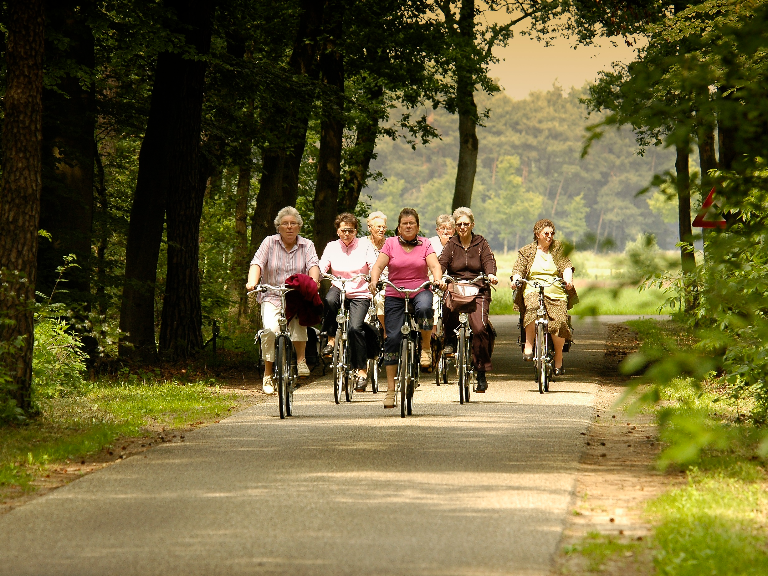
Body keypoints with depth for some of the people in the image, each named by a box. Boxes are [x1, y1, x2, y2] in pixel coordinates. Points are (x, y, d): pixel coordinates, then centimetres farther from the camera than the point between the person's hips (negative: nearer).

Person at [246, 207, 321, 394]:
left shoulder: (307, 246, 8)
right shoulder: (269, 242, 5)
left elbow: (313, 265, -8)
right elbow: (257, 263, -8)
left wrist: (313, 281, -30)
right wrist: (252, 282, -28)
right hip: (272, 297, 0)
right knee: (270, 329, -26)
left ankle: (301, 359, -26)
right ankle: (268, 374, -11)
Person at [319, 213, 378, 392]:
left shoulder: (364, 245, 1)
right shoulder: (332, 247, 7)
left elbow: (374, 267, -8)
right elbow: (321, 268, -3)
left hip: (360, 294, -2)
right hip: (339, 289, 2)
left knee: (355, 328, -21)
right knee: (329, 301, -36)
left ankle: (361, 370, -10)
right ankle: (331, 339, -14)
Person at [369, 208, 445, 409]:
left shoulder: (425, 244, 7)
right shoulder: (390, 244, 5)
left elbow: (434, 265, -6)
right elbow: (378, 265, -5)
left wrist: (438, 279, -27)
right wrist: (374, 280, -25)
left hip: (420, 290, 0)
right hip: (395, 295, 0)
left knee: (424, 308, -37)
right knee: (393, 338, -7)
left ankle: (426, 347, -13)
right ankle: (390, 388, -1)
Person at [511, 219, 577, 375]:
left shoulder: (558, 248, 15)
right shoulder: (527, 251, 15)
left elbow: (566, 266, 4)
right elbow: (518, 268, 6)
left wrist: (568, 279, -17)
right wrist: (515, 279, -17)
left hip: (555, 291, 1)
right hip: (532, 289, -1)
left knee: (559, 321, -20)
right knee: (532, 306, -36)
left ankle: (558, 358, 0)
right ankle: (528, 345, -30)